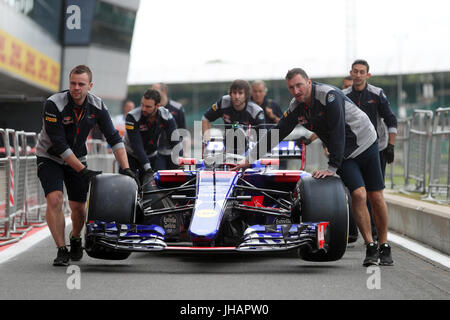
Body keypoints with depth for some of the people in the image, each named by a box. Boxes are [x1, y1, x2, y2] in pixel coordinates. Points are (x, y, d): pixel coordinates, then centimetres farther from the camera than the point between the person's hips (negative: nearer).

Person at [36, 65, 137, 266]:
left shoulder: (97, 106, -13)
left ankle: (75, 239, 33)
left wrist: (126, 168, -18)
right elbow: (59, 145, -27)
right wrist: (83, 171, -28)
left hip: (77, 158, 4)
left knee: (78, 206, 1)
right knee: (54, 199, -22)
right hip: (49, 157, -4)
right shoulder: (53, 104, -27)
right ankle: (62, 250, -14)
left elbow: (114, 138, -8)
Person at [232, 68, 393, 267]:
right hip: (344, 155, 4)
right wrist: (250, 159, -3)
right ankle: (370, 248, -9)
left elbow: (337, 133, -28)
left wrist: (332, 168, -27)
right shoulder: (295, 108, -6)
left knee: (376, 197, -2)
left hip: (365, 144, -4)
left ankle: (384, 248, 11)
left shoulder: (329, 95, -26)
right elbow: (276, 134, 0)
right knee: (358, 194, -16)